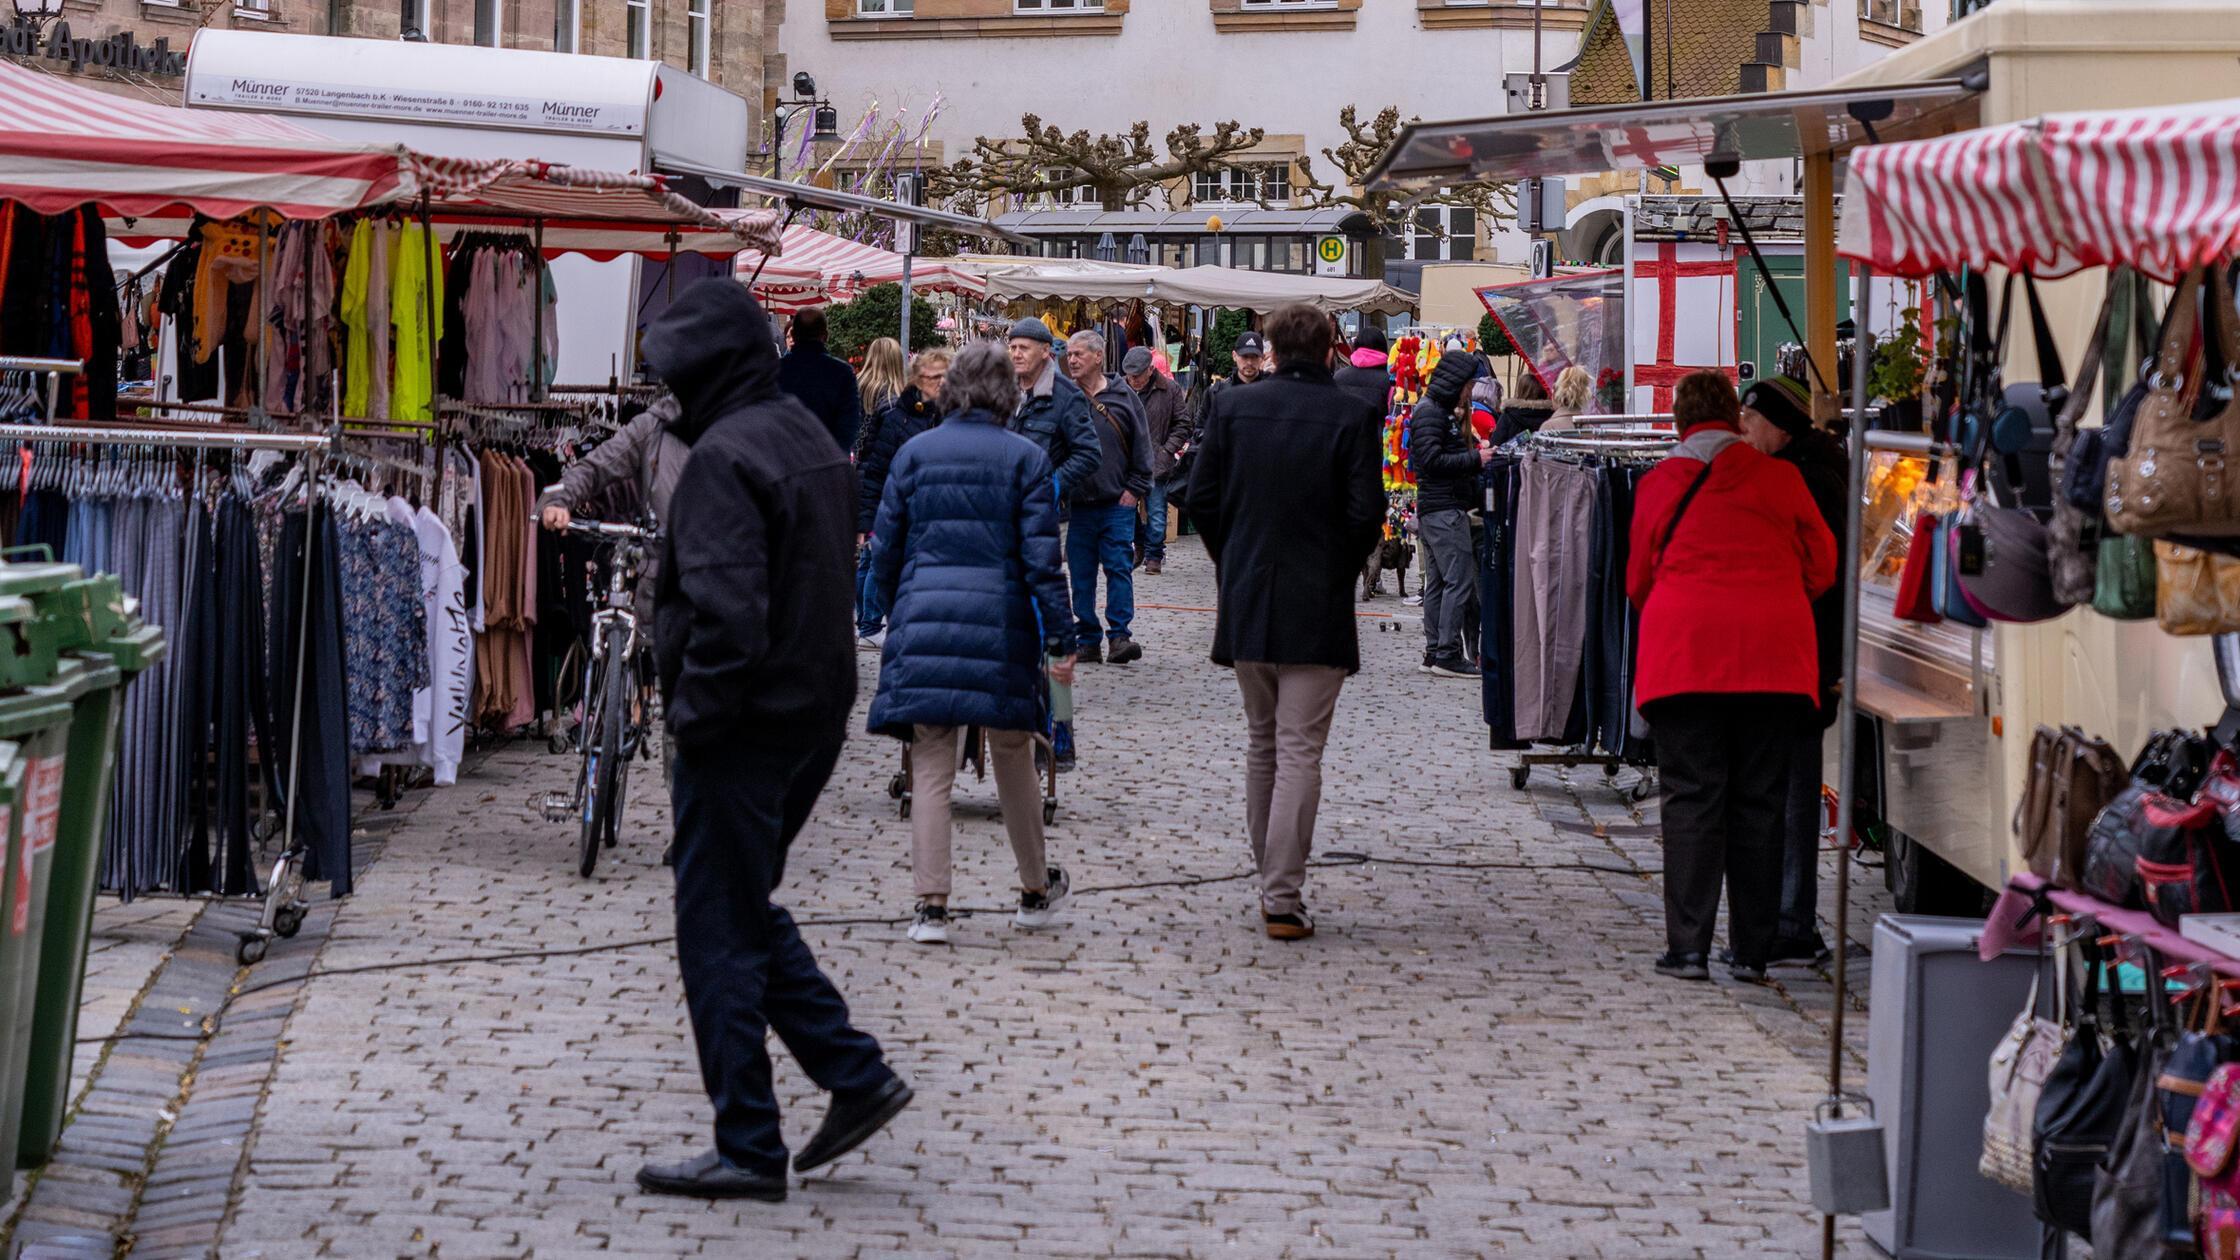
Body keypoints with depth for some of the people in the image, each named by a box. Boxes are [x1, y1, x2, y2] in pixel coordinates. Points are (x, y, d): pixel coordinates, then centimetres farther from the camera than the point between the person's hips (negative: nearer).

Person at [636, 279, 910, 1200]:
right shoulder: (810, 438, 11)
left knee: (719, 933, 0)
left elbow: (726, 609, -27)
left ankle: (749, 1150, 5)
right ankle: (855, 1075, 16)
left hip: (745, 724, -9)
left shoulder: (723, 458, -18)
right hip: (817, 712, 9)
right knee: (749, 911, 21)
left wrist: (695, 712, -15)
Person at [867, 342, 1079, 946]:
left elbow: (885, 547, 7)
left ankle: (931, 906, -4)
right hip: (1002, 625, -1)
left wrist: (899, 611, 22)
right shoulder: (1025, 458, -2)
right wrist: (1060, 639, -2)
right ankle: (1035, 891, 28)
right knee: (1013, 761, 14)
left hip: (924, 622, 1)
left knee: (931, 768, 2)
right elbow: (1041, 556, -6)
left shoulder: (914, 453, 4)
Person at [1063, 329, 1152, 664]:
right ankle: (1088, 639, 10)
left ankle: (1119, 636, -5)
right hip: (1078, 503, 2)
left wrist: (1135, 489, -1)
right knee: (1081, 574, 4)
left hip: (1117, 502, -2)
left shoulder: (1123, 397, 2)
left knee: (1119, 569, -7)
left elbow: (1141, 446, 5)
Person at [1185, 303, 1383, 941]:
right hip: (1317, 609, -3)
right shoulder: (1352, 416, -7)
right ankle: (1283, 896, -8)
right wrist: (1341, 569, 7)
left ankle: (1271, 880, 24)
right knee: (1299, 751, -3)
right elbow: (1366, 512, -11)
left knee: (1262, 743, 17)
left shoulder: (1232, 407, 0)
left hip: (1245, 601, 3)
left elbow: (1200, 498, 1)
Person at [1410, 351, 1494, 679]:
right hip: (1444, 509, -11)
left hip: (1433, 512, 11)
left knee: (1437, 582, 11)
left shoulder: (1441, 411, 19)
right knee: (1460, 579, -11)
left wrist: (1475, 455, 11)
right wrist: (1475, 459, -18)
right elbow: (1432, 460, -21)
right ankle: (1448, 654, -12)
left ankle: (1434, 652, 14)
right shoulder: (1430, 412, -13)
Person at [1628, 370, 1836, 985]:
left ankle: (1688, 946, -6)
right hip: (1771, 655, 1)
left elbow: (1638, 580, 14)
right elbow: (1821, 568, 11)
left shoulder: (1658, 485, 5)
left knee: (1691, 798, 0)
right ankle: (1753, 951, 9)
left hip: (1683, 654, -1)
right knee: (1759, 803, 7)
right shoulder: (1779, 478, 4)